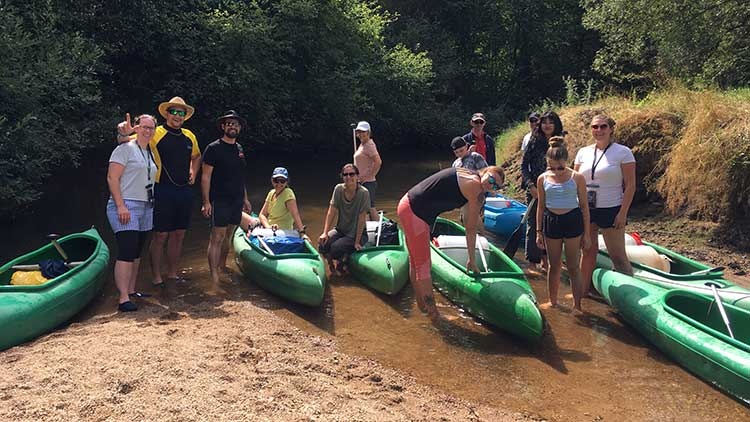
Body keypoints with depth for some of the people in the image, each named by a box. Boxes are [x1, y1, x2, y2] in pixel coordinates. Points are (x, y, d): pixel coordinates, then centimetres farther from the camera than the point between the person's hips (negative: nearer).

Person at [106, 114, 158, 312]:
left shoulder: (151, 153, 17)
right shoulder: (126, 148, -6)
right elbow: (112, 178, -13)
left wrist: (151, 205, 15)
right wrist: (121, 206, -19)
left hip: (146, 207, 8)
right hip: (126, 207, -8)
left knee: (136, 253, 12)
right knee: (126, 252, -13)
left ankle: (131, 290, 22)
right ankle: (124, 299, -13)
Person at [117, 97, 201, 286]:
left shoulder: (189, 136, 11)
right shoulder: (155, 134, -6)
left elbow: (196, 156, 29)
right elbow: (128, 142, -14)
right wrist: (123, 134, -36)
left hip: (185, 191, 6)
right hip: (163, 191, -6)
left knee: (179, 235, 12)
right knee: (161, 235, 0)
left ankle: (172, 273, 24)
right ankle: (156, 277, 11)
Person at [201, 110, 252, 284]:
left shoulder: (239, 149, 14)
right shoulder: (213, 148, -7)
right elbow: (206, 177, -10)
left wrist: (245, 198, 19)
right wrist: (206, 202, -16)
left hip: (236, 199, 7)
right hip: (219, 200, -7)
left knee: (227, 235, 15)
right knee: (217, 238, -8)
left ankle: (222, 266, 30)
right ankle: (214, 277, -6)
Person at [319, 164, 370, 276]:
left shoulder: (363, 193, -17)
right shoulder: (338, 189, -4)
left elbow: (362, 218, -17)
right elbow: (331, 212, -5)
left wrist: (357, 242, -17)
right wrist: (325, 233, -14)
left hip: (356, 233, -4)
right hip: (340, 230, 4)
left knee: (336, 247, -27)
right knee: (322, 245, -21)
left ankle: (341, 266, 8)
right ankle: (333, 263, 12)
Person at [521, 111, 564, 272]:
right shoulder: (534, 142, -5)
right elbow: (524, 165, -6)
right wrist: (531, 186, -14)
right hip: (534, 189, -4)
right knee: (534, 224, 0)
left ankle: (545, 258, 25)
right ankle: (533, 261, 9)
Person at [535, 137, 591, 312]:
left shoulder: (577, 177, -6)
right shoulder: (543, 179, 0)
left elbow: (584, 206, 0)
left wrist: (587, 233, -1)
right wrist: (539, 232, 8)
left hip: (572, 221, -2)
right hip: (551, 222, 2)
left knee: (573, 267, 2)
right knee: (554, 266, 13)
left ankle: (577, 305, 10)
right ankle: (552, 301, 27)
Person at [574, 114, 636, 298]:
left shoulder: (623, 152, -6)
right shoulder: (583, 152, 7)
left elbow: (630, 185, -7)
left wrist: (623, 213, -13)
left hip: (611, 211, -4)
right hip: (585, 210, 4)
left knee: (618, 257, -1)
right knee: (588, 251, 13)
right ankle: (584, 289, 24)